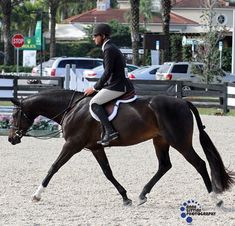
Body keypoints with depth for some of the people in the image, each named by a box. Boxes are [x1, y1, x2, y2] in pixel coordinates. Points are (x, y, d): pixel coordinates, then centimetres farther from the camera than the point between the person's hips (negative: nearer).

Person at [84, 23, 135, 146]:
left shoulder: (109, 49, -13)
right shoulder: (111, 48, 19)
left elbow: (107, 72, -18)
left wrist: (94, 88, -11)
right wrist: (97, 86, 19)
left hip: (117, 86, -11)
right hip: (117, 84, 11)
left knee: (94, 102, -14)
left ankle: (110, 131, -22)